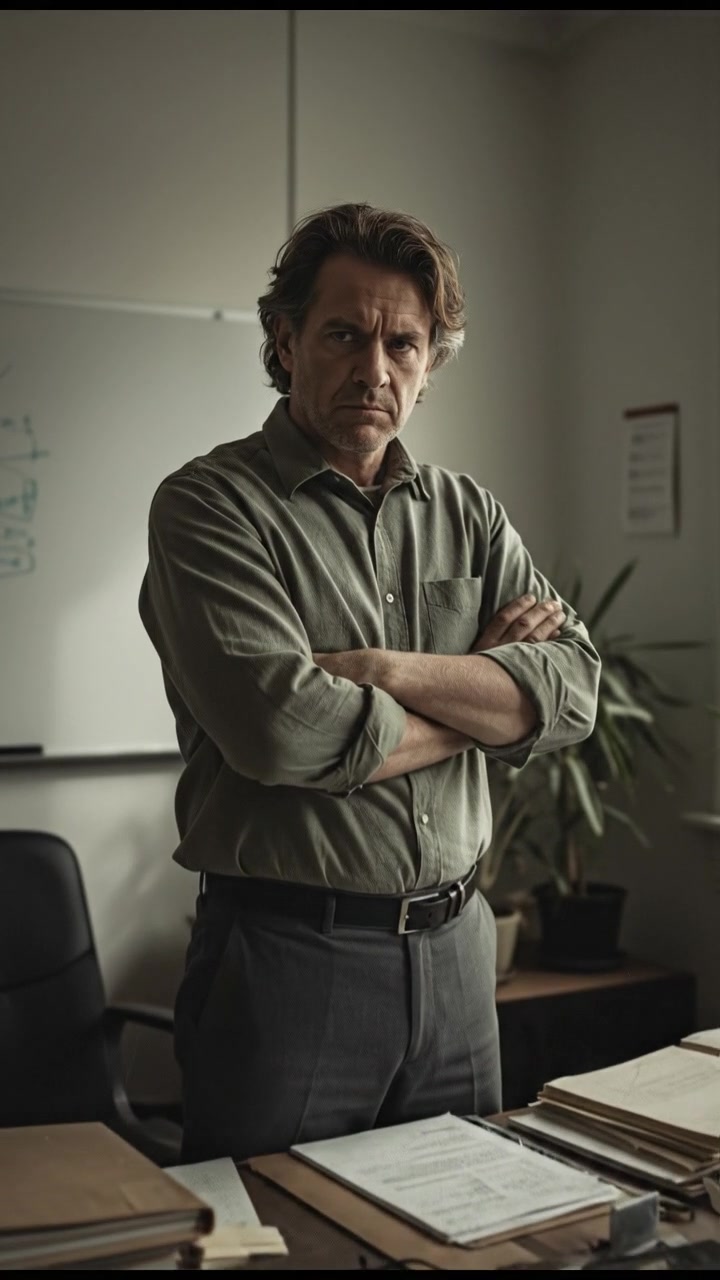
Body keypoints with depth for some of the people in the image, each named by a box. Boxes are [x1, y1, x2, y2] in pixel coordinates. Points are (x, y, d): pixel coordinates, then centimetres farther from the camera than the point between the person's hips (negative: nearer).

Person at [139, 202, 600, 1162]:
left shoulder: (467, 515, 9)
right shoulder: (210, 507, -8)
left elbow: (574, 691, -3)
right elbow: (281, 730, -22)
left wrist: (388, 669, -18)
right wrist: (486, 693, -8)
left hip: (455, 948, 5)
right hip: (288, 953, -5)